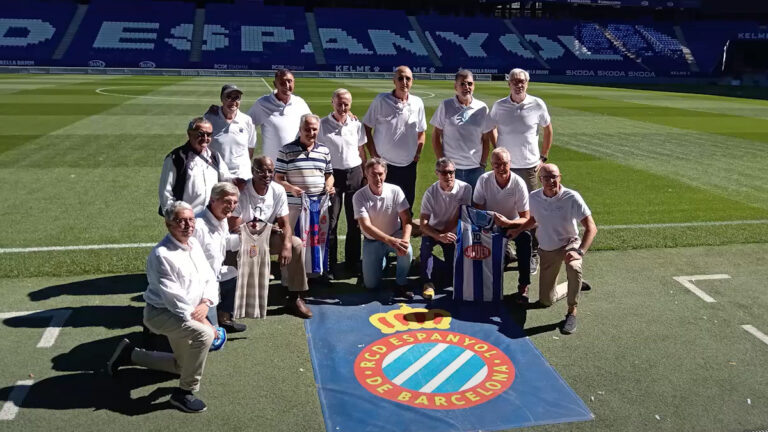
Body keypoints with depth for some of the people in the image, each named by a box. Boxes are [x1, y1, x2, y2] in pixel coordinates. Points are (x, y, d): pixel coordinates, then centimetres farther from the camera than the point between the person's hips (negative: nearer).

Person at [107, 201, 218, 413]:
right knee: (203, 334, -34)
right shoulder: (162, 255, -26)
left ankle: (130, 354, 33)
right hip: (161, 313, -9)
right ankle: (184, 393, -16)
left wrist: (206, 303, -16)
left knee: (182, 366, 20)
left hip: (187, 314, 9)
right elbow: (173, 298, -27)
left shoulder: (194, 243, -1)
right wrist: (200, 321, -22)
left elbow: (209, 277, 2)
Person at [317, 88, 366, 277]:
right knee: (330, 222, 0)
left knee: (355, 221, 9)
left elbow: (361, 151, 12)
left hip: (354, 173, 3)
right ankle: (329, 265, 9)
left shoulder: (356, 125, 4)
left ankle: (352, 262, 22)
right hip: (333, 174, -3)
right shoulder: (323, 125, -5)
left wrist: (365, 175, 9)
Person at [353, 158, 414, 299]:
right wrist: (391, 241, -38)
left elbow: (406, 219, -16)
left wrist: (405, 239, -36)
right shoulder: (359, 196, -19)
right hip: (372, 241, 0)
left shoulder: (395, 191, -16)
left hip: (395, 235, 0)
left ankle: (401, 283, -7)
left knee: (407, 251, -35)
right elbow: (366, 226, -26)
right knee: (371, 284, -1)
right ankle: (382, 260, 33)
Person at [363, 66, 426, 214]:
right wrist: (373, 154, -6)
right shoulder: (381, 100, -6)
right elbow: (367, 128, -1)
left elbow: (422, 132, 14)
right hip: (383, 164, -3)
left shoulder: (417, 103, 3)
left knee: (407, 204, 12)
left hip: (408, 164, 3)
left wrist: (418, 154, 3)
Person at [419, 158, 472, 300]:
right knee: (426, 242, -36)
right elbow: (423, 223, -23)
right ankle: (428, 282, -22)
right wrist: (440, 237, -38)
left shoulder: (465, 189, -18)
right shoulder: (430, 192, -19)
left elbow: (458, 218, -13)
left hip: (452, 232, 1)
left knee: (454, 273, -6)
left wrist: (445, 233, -18)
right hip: (434, 231, -1)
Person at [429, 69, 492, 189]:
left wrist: (483, 164, 2)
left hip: (475, 168, 2)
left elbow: (486, 139, 8)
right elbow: (436, 135, 1)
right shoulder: (445, 106, -2)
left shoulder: (482, 108, 2)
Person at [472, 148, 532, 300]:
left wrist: (508, 223, -36)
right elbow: (477, 209, -5)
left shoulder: (518, 183, -17)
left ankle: (523, 284, -23)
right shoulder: (484, 180, -13)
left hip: (513, 224, -1)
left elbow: (526, 218, -15)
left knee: (525, 237, -33)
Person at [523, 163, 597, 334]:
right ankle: (575, 288, 39)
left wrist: (579, 252, -37)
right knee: (546, 301, 5)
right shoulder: (534, 197, -9)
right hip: (547, 250, 4)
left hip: (569, 244, -4)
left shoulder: (572, 197, -22)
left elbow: (591, 228, -24)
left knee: (574, 268, -42)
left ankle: (572, 312, -20)